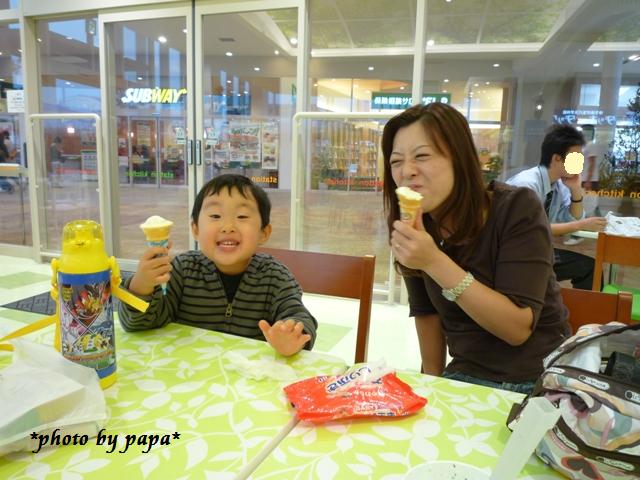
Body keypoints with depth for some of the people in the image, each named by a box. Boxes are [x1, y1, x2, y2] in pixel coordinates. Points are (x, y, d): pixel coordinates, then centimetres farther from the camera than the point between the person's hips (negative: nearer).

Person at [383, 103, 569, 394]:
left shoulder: (516, 208, -17)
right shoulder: (413, 227, -5)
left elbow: (518, 328, -23)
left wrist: (435, 262, -31)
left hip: (540, 379, -3)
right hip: (466, 376, 3)